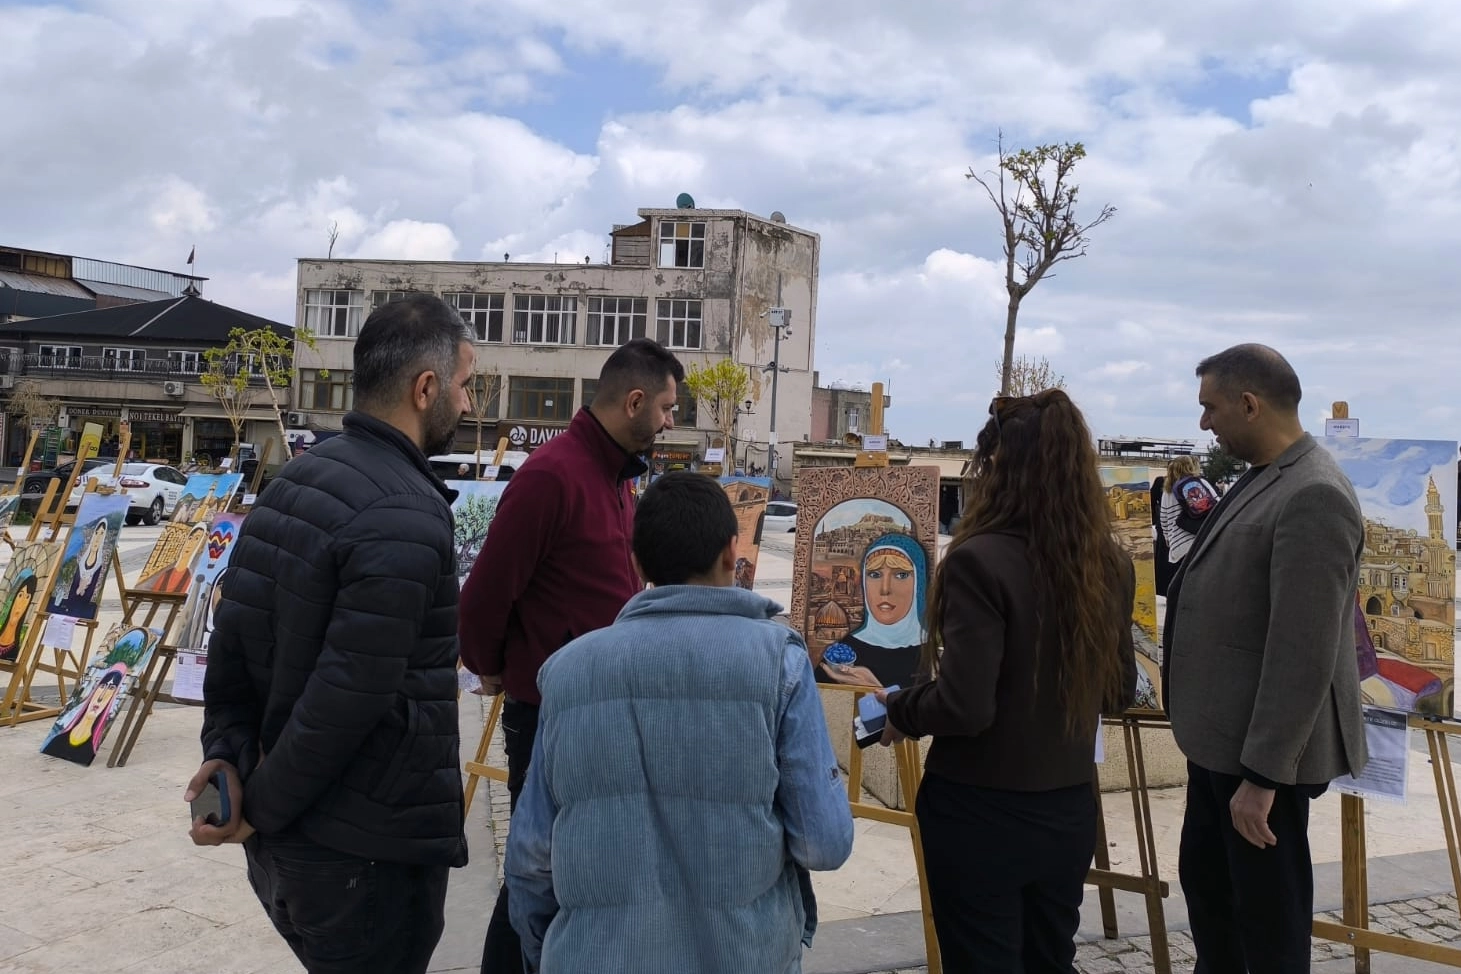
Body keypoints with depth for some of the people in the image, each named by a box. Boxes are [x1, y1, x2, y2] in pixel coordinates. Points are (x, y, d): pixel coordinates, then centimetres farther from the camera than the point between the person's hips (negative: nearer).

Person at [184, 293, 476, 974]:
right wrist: (262, 810, -12)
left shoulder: (293, 481, 5)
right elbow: (347, 699, -24)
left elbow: (232, 641, 5)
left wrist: (227, 750, 1)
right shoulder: (405, 517, -23)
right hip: (370, 860, -8)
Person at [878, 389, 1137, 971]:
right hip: (1069, 809, 6)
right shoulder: (1111, 564, -1)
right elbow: (1119, 693, 10)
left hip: (981, 814, -6)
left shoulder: (981, 560, -21)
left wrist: (898, 710, -5)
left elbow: (963, 707, -24)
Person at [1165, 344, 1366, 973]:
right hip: (1221, 740, 9)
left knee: (1268, 916, 7)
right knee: (1204, 883, 22)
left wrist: (1262, 775, -23)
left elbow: (1303, 656, -26)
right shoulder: (1263, 479, 8)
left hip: (1263, 754, -9)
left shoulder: (1312, 498, -23)